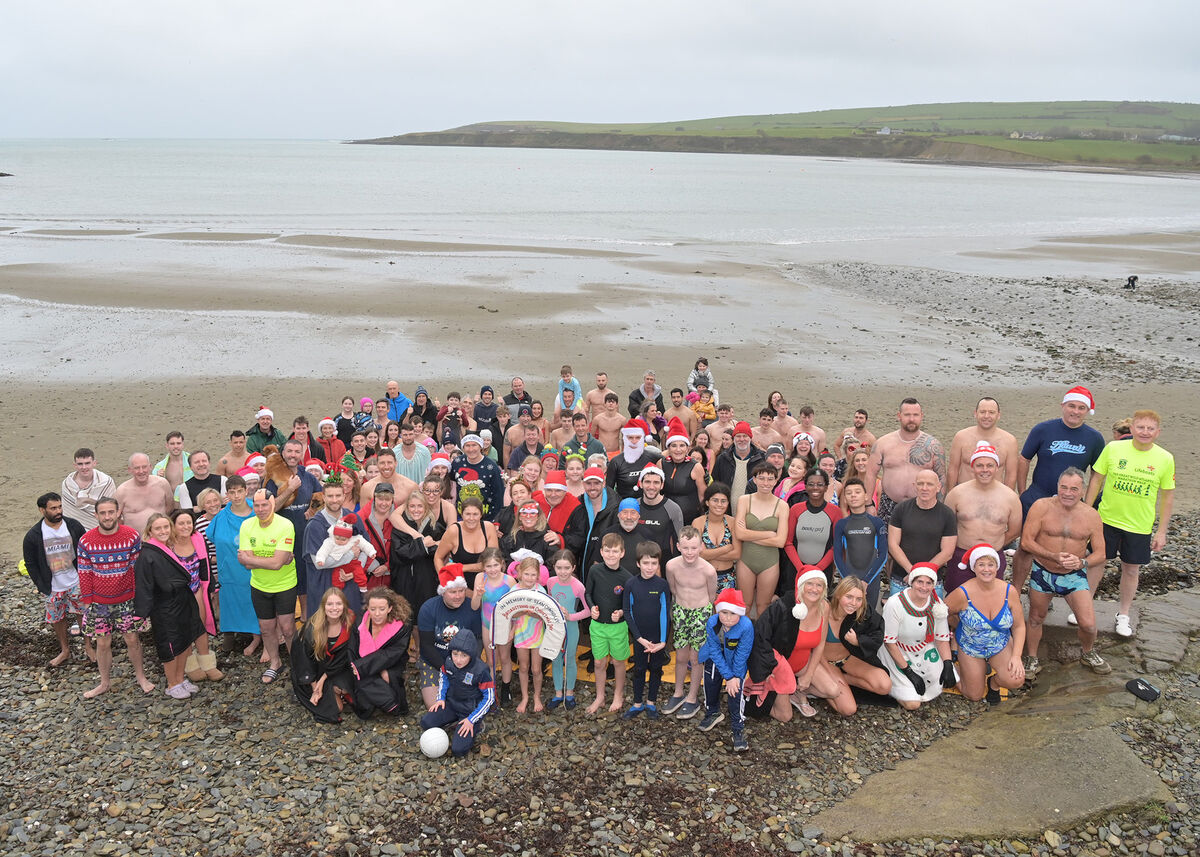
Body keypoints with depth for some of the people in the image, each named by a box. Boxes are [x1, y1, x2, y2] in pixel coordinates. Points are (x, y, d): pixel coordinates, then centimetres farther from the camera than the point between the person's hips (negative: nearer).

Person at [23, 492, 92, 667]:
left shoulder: (74, 526, -7)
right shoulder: (33, 535, -9)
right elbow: (30, 564, -1)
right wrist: (42, 587, -5)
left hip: (76, 583, 0)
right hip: (53, 588, 0)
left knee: (84, 614, 7)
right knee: (57, 620, 12)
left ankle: (88, 645, 27)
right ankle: (65, 650, 31)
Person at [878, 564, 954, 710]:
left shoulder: (937, 604, -11)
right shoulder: (895, 604, -26)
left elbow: (942, 638, 0)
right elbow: (889, 642, -19)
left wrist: (948, 666, -13)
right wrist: (909, 672, -18)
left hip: (926, 651, 5)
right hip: (898, 655, -5)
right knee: (912, 704, -15)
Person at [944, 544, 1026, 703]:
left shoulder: (1009, 592, -17)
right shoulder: (963, 593, -25)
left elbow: (1019, 626, -7)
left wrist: (1016, 656, -15)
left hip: (1001, 645, 2)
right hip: (970, 648, -2)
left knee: (1015, 680, -23)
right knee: (975, 696, 5)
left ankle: (994, 682, 12)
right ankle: (958, 668, 34)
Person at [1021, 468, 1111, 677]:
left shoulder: (1091, 515, -9)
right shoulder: (1042, 507, -15)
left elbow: (1100, 555, -5)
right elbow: (1026, 541, -16)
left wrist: (1081, 563, -26)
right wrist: (1054, 556, -27)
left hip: (1074, 576, 1)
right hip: (1042, 573, -1)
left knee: (1088, 624, -6)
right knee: (1036, 618, 13)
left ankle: (1089, 654, 26)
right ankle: (1031, 660, 33)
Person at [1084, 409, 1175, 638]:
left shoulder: (1165, 459, -7)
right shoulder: (1113, 449, -9)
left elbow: (1167, 496, 0)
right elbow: (1096, 481, 0)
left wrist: (1161, 531, 0)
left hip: (1140, 526, 0)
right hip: (1107, 519, 0)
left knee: (1131, 569, 11)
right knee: (1096, 562, 9)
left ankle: (1123, 615, 30)